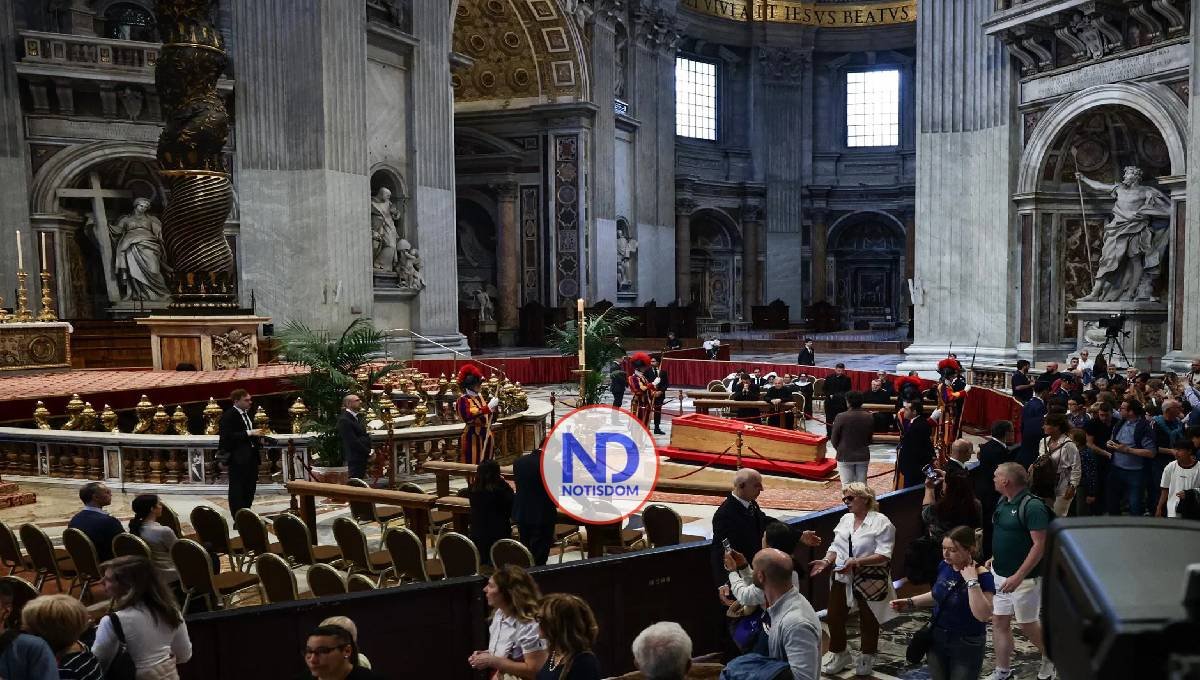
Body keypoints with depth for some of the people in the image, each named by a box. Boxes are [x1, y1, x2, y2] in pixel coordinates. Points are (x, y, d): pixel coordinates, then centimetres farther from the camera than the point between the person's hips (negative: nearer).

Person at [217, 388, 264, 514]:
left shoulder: (247, 413, 14)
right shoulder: (228, 416, -12)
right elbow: (227, 436, -22)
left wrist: (258, 439, 7)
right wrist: (249, 433, -24)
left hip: (251, 456, 9)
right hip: (237, 458, -9)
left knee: (250, 487, 13)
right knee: (237, 489, -2)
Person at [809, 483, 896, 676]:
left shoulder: (881, 522, -13)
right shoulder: (846, 519, 9)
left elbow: (883, 555, -20)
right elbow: (836, 546, 12)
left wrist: (856, 562, -30)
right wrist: (826, 561, -7)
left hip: (870, 580, -5)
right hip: (843, 578, 6)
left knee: (868, 620, 12)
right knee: (834, 617, 9)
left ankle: (867, 657, 33)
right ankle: (838, 653, 30)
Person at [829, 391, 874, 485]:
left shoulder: (841, 417, -15)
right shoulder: (869, 417, -4)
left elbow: (834, 440, -6)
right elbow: (870, 439, 7)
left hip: (845, 457, -3)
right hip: (863, 456, 3)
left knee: (847, 485, 3)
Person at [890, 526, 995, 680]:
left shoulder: (982, 576, -21)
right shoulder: (944, 566, -3)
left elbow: (983, 615, -32)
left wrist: (972, 581, -34)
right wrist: (910, 603, 3)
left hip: (967, 645, -6)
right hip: (937, 638, 6)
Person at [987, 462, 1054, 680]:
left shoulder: (1032, 506, -20)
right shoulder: (1003, 503, 6)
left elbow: (1040, 545, -23)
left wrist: (1018, 576, -26)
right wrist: (994, 558, 12)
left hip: (1024, 578, -8)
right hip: (1000, 574, 8)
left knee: (1026, 624, 7)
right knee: (999, 622, 9)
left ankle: (1050, 656, 34)